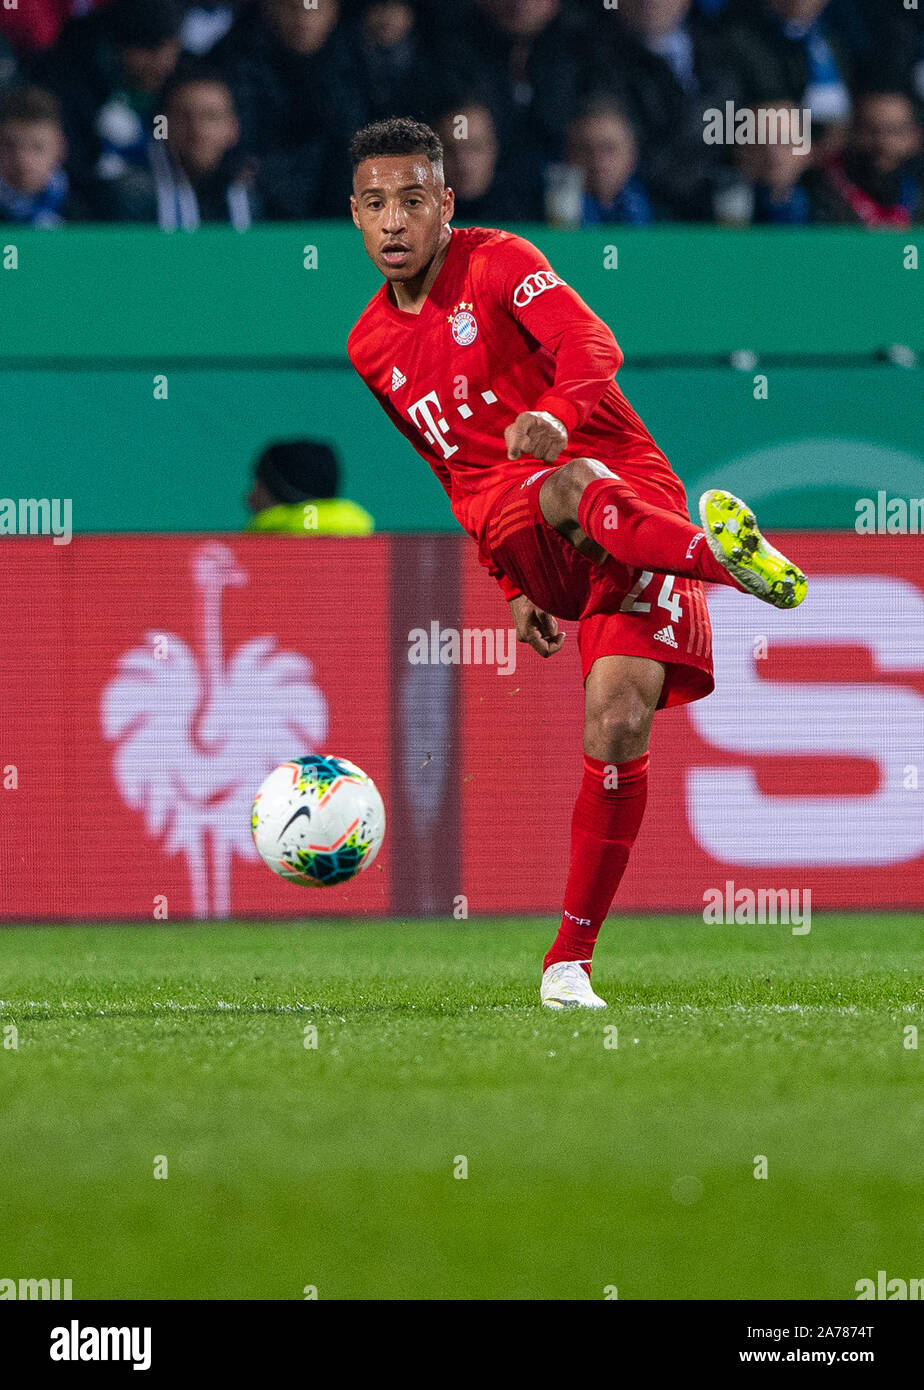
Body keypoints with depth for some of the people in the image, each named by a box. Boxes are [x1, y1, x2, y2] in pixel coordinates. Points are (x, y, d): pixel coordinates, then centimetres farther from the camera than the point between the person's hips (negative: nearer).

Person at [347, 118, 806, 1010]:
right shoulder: (371, 348, 16)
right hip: (518, 526, 3)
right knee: (575, 489, -38)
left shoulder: (498, 264, 0)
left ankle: (571, 957, -11)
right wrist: (514, 585, 20)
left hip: (631, 488, -3)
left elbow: (591, 347, -18)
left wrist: (557, 416, -40)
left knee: (618, 726, -19)